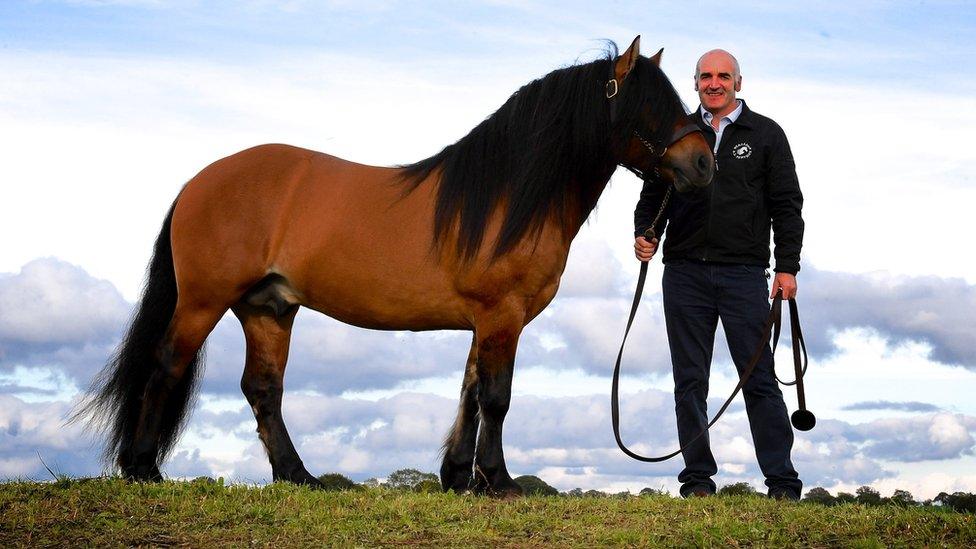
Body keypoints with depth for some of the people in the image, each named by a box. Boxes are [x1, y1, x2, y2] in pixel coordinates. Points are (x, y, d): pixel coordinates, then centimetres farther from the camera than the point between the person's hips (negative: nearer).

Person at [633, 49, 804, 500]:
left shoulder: (766, 134, 7)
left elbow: (787, 204, 4)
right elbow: (653, 194, 17)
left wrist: (787, 267, -4)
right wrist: (645, 234, -3)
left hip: (744, 273, -3)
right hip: (685, 273, 3)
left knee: (759, 378, -4)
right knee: (690, 381, 4)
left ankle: (783, 483, -1)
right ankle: (698, 480, 10)